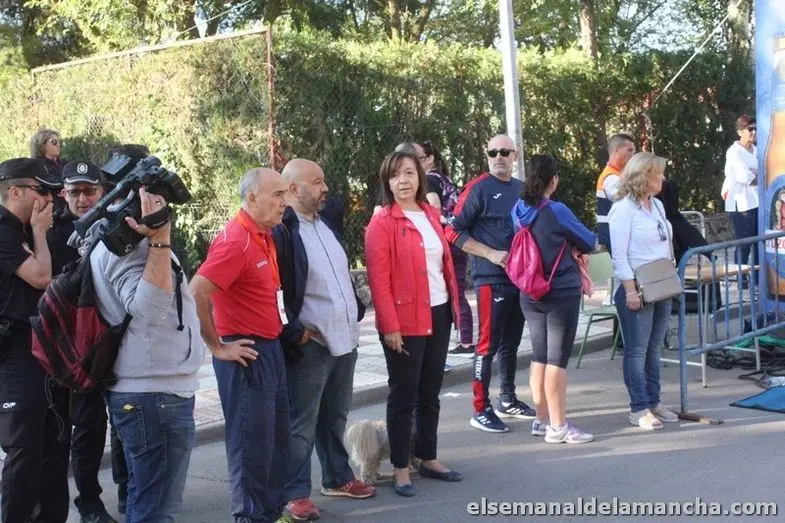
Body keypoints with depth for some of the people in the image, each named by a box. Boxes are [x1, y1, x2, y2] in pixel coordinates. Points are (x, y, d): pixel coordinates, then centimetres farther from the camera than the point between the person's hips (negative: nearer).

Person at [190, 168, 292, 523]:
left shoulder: (264, 236, 9)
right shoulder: (235, 240, -19)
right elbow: (196, 294, -26)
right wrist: (218, 347, -17)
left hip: (271, 350, 9)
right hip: (246, 355, -9)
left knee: (277, 439, 16)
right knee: (252, 442, 0)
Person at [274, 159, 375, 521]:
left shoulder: (326, 224, 15)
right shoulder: (280, 231, -14)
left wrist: (356, 313, 16)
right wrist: (294, 334, -17)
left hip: (344, 338, 8)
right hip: (310, 344, -8)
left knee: (335, 417, 19)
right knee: (302, 423, 0)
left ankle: (338, 477, 32)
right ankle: (295, 493, 10)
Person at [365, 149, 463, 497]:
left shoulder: (431, 215, 11)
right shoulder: (382, 223, -10)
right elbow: (378, 280, -13)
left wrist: (454, 307, 10)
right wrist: (390, 326, -17)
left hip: (438, 315, 7)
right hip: (405, 321, -6)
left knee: (430, 393, 15)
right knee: (403, 395, 2)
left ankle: (428, 459, 26)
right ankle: (400, 469, 11)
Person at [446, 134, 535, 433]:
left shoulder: (522, 189, 11)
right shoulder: (479, 189, -7)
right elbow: (454, 231, -11)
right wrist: (491, 254, -16)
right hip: (491, 278, -6)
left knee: (511, 342, 15)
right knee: (489, 344, -5)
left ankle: (508, 400, 27)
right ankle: (481, 410, 0)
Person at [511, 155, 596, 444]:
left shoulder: (518, 210, 1)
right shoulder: (556, 211, -17)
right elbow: (589, 242, -5)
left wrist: (572, 257, 11)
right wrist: (576, 246, 17)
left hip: (530, 295, 6)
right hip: (562, 293, -6)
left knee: (539, 358, 14)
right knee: (557, 360, -2)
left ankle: (542, 419, 23)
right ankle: (558, 427, 3)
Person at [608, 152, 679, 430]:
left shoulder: (657, 205, 13)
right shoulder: (623, 208, -11)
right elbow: (619, 254, -15)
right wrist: (630, 290, -19)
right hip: (637, 288, -7)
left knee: (654, 348, 12)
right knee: (637, 350, -2)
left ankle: (653, 402, 20)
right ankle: (638, 409, 3)